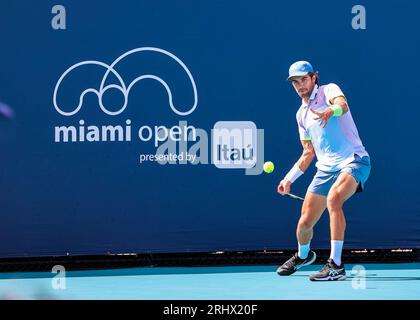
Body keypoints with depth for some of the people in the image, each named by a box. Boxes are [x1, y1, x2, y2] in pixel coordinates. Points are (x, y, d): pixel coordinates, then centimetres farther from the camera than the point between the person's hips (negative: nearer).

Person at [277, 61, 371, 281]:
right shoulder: (301, 114, 18)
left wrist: (331, 111, -50)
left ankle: (336, 265, -32)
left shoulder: (329, 90, -1)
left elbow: (342, 105, -26)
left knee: (333, 199, -35)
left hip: (354, 161, -6)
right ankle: (303, 255, 40)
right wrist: (289, 179, 15)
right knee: (305, 223, 4)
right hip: (326, 168, 6)